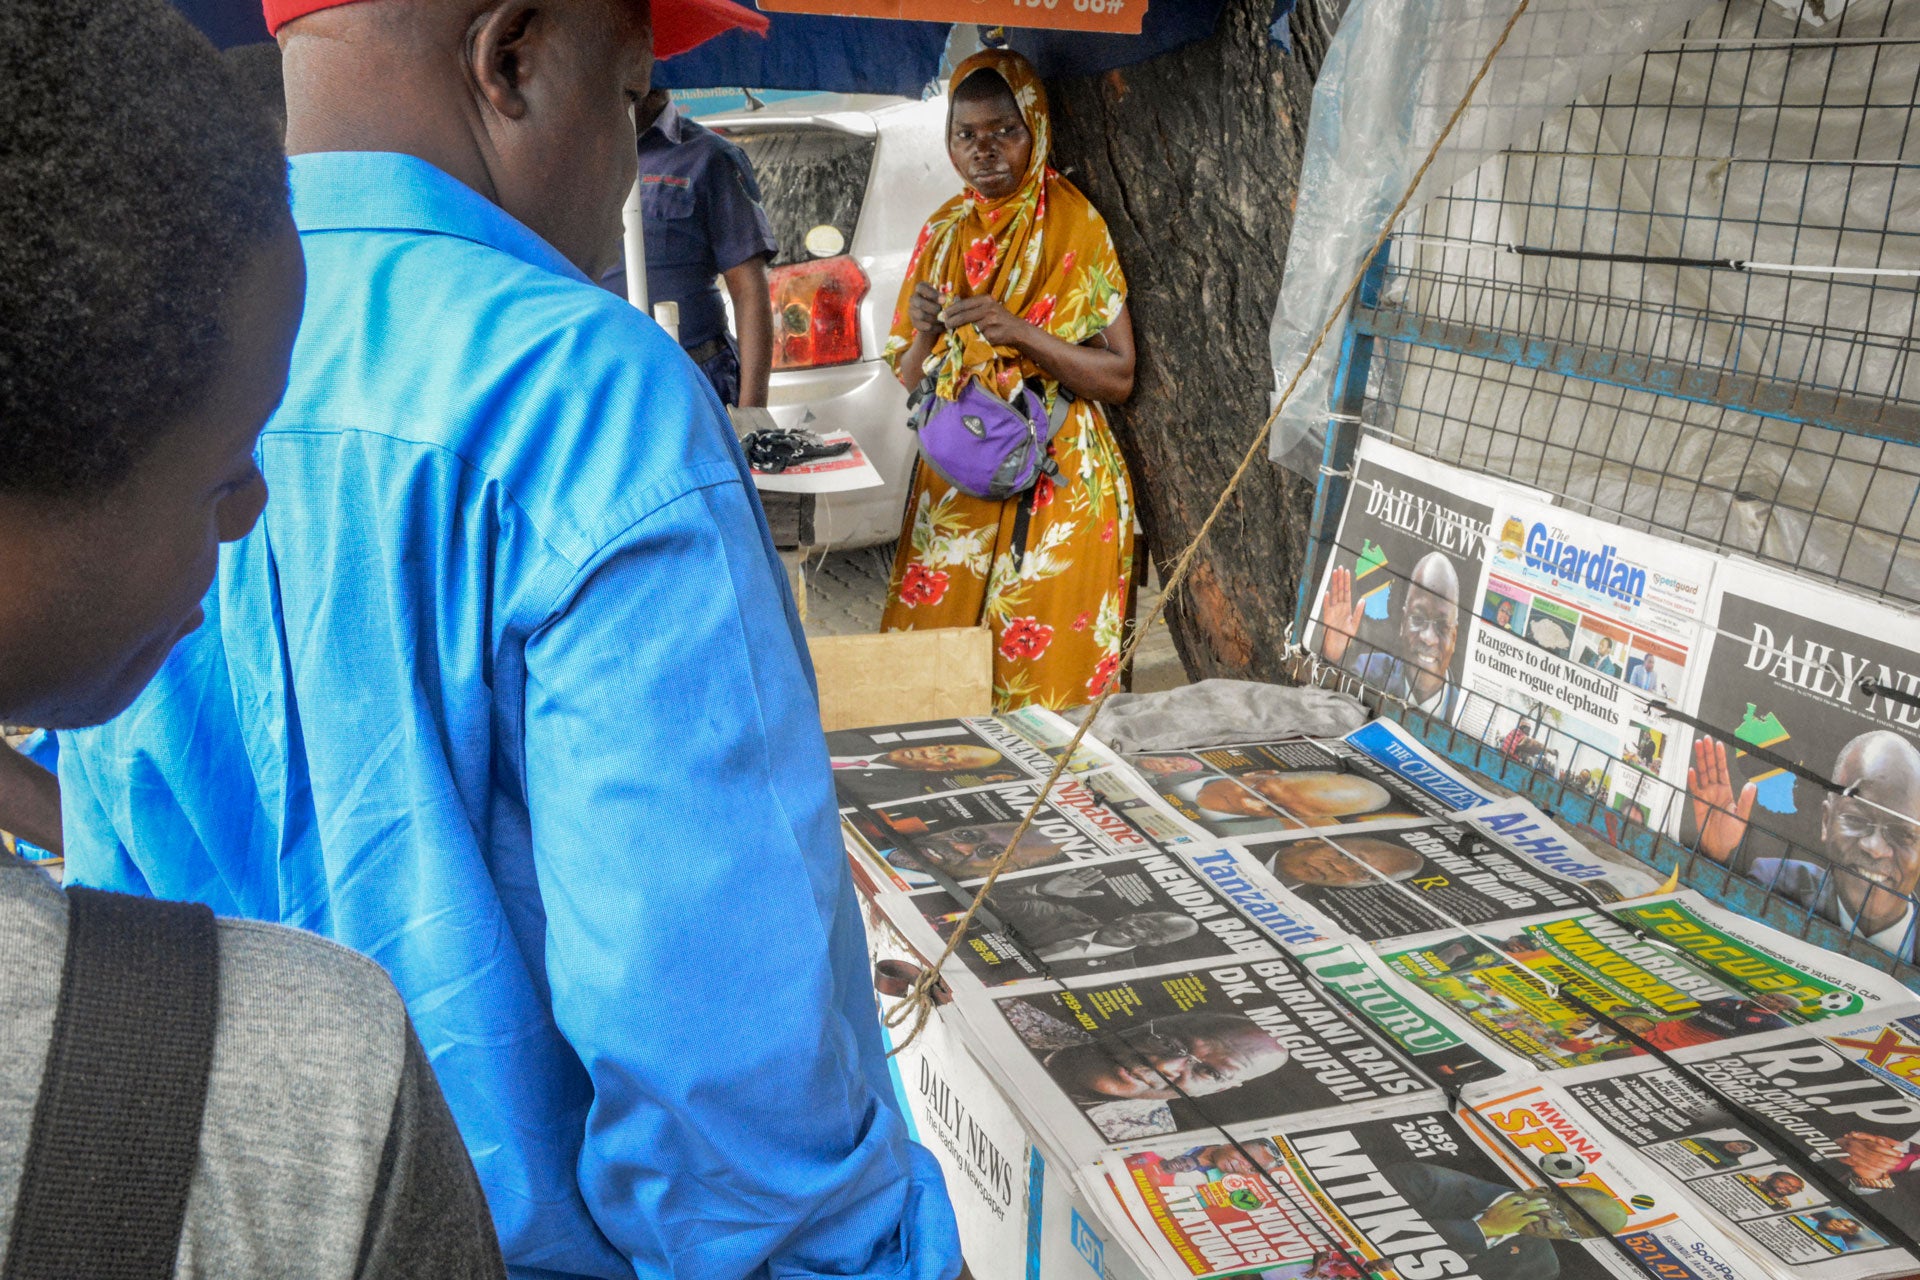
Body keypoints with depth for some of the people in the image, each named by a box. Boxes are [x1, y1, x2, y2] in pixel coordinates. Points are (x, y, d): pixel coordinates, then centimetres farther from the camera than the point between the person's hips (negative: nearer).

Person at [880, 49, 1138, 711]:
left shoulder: (1075, 226, -4)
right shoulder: (943, 232, 9)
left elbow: (1117, 379, -9)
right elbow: (911, 384, 9)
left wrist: (1018, 332, -21)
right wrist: (926, 334, -13)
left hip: (1055, 485, -4)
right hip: (955, 481, 4)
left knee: (1042, 679, -2)